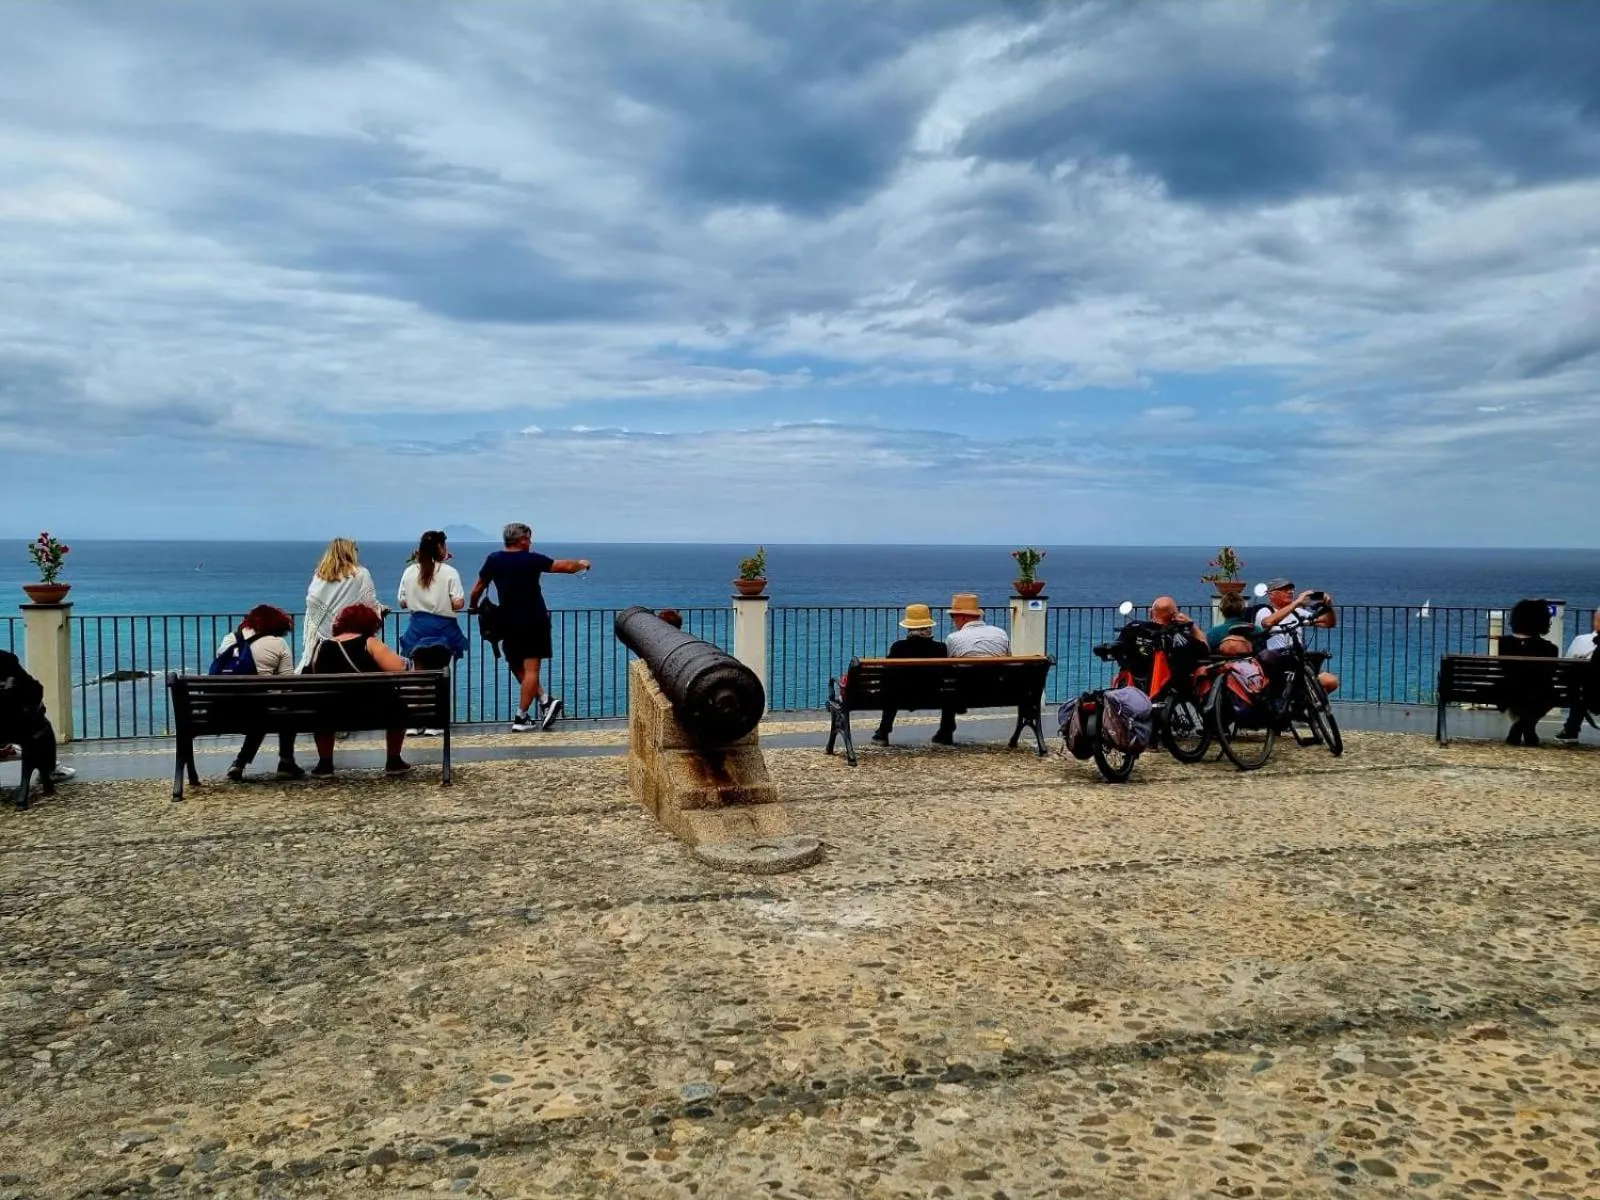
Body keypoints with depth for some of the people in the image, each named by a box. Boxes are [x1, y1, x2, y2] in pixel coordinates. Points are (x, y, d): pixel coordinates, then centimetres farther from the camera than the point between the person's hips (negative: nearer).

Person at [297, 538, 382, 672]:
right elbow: (371, 605, -1)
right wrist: (380, 609, 21)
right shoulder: (361, 574, -3)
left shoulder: (320, 576, 6)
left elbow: (312, 608, 5)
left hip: (323, 637, 3)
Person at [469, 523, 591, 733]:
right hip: (534, 622, -3)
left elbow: (478, 589, 8)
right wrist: (581, 563, 16)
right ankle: (520, 718, -2)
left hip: (509, 624, 3)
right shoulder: (532, 559, -8)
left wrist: (473, 606, 28)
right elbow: (566, 566, -5)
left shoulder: (493, 560, 0)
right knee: (531, 669, 0)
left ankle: (545, 701, 6)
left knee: (518, 668, 16)